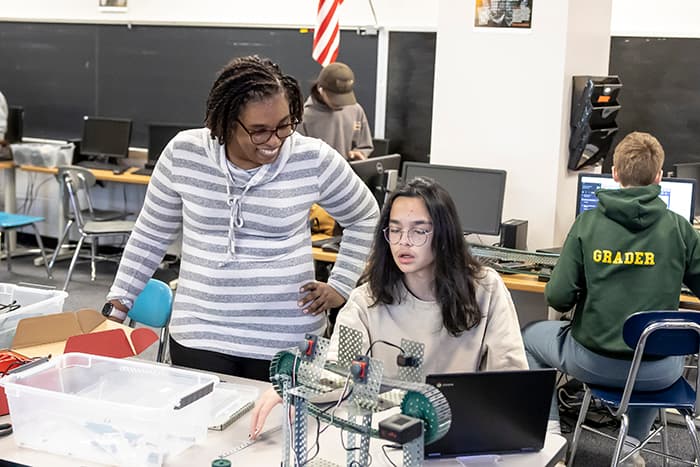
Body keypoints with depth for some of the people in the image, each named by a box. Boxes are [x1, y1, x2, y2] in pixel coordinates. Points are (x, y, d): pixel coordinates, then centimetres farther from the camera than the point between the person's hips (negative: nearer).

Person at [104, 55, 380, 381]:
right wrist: (118, 304, 8)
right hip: (199, 336, 1)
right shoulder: (183, 154, -6)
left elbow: (364, 218, 9)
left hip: (287, 340, 0)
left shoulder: (314, 160, -9)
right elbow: (151, 234, 8)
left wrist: (340, 285, 4)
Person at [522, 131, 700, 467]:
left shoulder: (588, 222, -9)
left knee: (530, 337, 28)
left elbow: (558, 297, -11)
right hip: (656, 373, 1)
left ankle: (549, 432, 18)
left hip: (593, 362, -1)